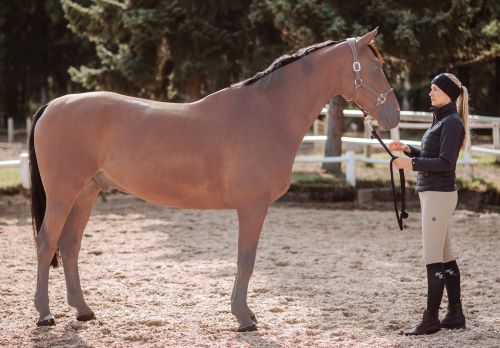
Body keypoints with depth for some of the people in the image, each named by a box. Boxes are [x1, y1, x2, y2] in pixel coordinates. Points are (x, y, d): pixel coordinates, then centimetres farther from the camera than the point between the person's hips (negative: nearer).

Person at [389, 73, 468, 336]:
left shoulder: (452, 122, -12)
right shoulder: (441, 120, 17)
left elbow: (445, 162, -20)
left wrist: (411, 163, -18)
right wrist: (407, 149, 10)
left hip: (439, 195, -10)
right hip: (431, 193, 10)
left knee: (433, 258, -7)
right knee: (445, 256, 12)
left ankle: (431, 319, -4)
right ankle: (455, 315, 18)